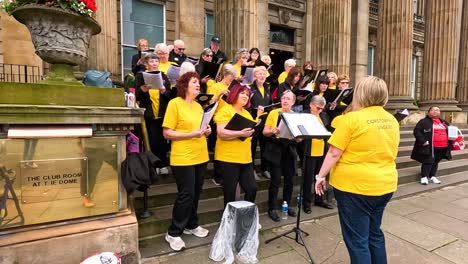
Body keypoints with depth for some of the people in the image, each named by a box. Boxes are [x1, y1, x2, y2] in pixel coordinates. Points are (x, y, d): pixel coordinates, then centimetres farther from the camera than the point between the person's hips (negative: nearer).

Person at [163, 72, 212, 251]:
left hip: (200, 156, 7)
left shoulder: (198, 106, 14)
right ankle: (173, 233, 16)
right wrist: (191, 134, -21)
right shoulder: (174, 103, -8)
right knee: (186, 194, -2)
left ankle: (191, 225, 33)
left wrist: (206, 131, 0)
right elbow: (167, 133, -13)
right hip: (183, 157, -7)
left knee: (195, 194, 14)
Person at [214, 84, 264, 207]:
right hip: (229, 157, -7)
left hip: (245, 157, 7)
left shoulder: (246, 112, 18)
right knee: (230, 192, 3)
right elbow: (221, 133, -18)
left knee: (252, 189, 6)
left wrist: (259, 116, 8)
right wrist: (240, 133, -29)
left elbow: (253, 129, 18)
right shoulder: (225, 110, -7)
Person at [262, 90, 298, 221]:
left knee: (289, 179, 10)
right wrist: (272, 131, -25)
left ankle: (287, 204, 28)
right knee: (276, 180, -4)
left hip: (290, 149, 4)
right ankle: (272, 208, 8)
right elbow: (265, 132, -4)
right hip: (276, 149, -3)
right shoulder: (273, 113, -1)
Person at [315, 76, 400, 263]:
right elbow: (387, 152, 15)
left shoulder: (351, 118, -16)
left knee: (357, 240, 6)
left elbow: (334, 153, -16)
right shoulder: (392, 121, 5)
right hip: (384, 185, 7)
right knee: (374, 233, 23)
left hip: (355, 186, -7)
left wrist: (321, 176, -6)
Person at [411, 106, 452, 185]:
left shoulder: (444, 122, 17)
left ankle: (432, 176, 25)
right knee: (428, 161, -5)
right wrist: (423, 141, -18)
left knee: (436, 162, 14)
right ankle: (424, 177, 5)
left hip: (443, 147, 6)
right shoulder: (424, 121, -3)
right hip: (429, 147, -6)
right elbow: (416, 131, -10)